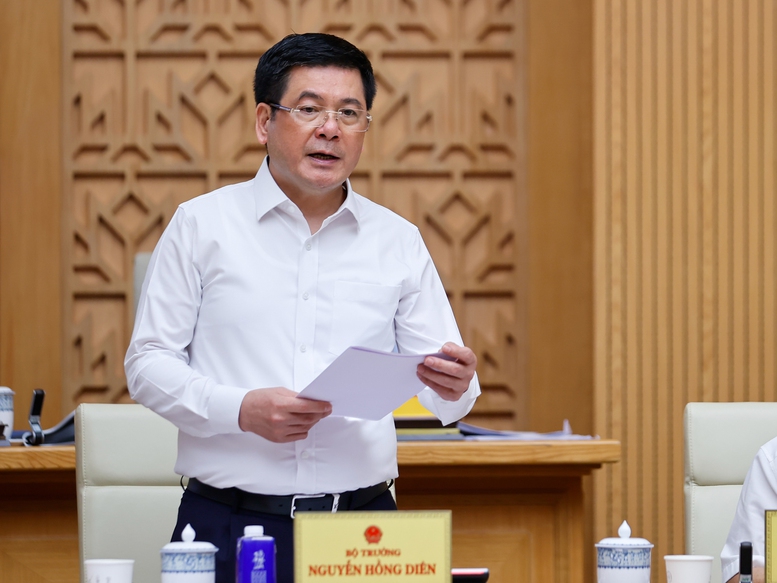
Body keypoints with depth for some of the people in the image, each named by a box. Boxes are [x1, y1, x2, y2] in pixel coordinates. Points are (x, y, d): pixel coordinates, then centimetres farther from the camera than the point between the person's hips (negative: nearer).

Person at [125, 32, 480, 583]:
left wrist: (455, 386, -15)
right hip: (230, 526, -2)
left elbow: (443, 394, 9)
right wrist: (240, 409, -15)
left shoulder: (398, 241, 11)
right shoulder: (202, 225, 4)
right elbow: (149, 364, 1)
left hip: (362, 521, 2)